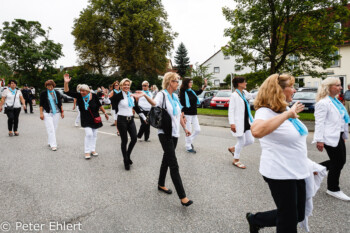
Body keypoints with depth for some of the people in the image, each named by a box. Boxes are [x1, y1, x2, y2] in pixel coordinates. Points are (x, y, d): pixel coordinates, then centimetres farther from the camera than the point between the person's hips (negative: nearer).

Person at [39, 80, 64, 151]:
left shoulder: (57, 93, 8)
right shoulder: (43, 93, 1)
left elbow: (60, 103, 11)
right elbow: (41, 104, 1)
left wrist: (62, 112, 7)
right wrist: (41, 113, -5)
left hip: (56, 113, 3)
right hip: (47, 113, -3)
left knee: (54, 129, 7)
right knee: (50, 129, -9)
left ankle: (49, 142, 22)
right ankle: (53, 145, -9)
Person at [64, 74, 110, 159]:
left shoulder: (94, 96, -12)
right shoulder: (79, 96, -10)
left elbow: (99, 105, 0)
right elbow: (67, 92, -14)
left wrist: (105, 113, 8)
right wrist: (66, 83, -29)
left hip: (95, 118, 1)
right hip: (85, 119, -1)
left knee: (94, 134, 10)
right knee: (89, 134, -13)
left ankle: (93, 150, 26)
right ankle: (87, 152, 3)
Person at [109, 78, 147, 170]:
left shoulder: (132, 96, 10)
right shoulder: (118, 95, -6)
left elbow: (136, 108, 15)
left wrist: (144, 117, 15)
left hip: (131, 119, 5)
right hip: (122, 120, -5)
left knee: (134, 139, 3)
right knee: (124, 141, 2)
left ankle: (128, 155, 29)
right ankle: (126, 161, 19)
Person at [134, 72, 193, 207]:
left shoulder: (175, 97, 13)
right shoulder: (162, 94, -10)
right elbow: (154, 103, -33)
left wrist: (185, 129, 24)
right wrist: (145, 96, -52)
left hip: (174, 132, 8)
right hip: (165, 133, -8)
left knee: (167, 159, 18)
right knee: (174, 165, -9)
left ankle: (161, 184, 36)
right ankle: (182, 196, -7)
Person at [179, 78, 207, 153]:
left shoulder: (192, 91, 9)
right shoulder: (183, 92, -10)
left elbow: (198, 92, 25)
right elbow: (181, 104, -13)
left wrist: (205, 85, 13)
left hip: (194, 114, 7)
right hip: (187, 114, -7)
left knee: (197, 130, 9)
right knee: (188, 131, 1)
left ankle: (190, 141, 30)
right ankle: (188, 147, 17)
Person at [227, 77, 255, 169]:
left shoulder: (244, 93, 11)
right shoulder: (234, 95, -12)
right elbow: (231, 110, -15)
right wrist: (232, 123, -21)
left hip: (246, 122, 8)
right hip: (239, 123, -8)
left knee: (250, 140, 11)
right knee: (241, 142, 2)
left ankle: (233, 149, 30)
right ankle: (236, 160, 22)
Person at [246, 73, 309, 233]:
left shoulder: (288, 110, 7)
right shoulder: (265, 111, -19)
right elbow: (256, 131, -44)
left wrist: (306, 163, 24)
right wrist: (287, 114, -36)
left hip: (298, 172, 9)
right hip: (280, 174, -9)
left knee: (298, 215, 20)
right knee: (289, 220, 7)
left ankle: (255, 220, 35)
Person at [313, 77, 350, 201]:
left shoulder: (336, 101, 13)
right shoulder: (323, 103, -16)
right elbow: (319, 122, -20)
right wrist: (319, 140, -23)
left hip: (338, 136, 9)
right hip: (330, 138, -9)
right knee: (337, 163, 2)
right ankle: (333, 189, 19)